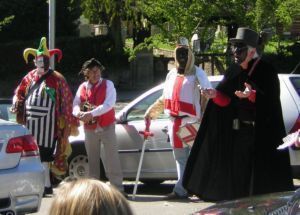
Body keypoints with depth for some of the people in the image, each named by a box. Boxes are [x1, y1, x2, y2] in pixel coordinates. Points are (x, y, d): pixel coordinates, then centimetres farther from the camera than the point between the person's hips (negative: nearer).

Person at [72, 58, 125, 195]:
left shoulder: (108, 85, -5)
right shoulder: (82, 87, 6)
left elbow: (109, 104, -18)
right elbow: (75, 105, 2)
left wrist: (91, 114, -27)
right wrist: (78, 113, -23)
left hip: (106, 127, -4)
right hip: (89, 129, 4)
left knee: (111, 159, -6)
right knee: (92, 160, 11)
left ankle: (118, 188, -5)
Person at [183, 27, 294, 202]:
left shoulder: (266, 71, -9)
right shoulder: (234, 71, 9)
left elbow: (271, 102, -17)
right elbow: (226, 100, 10)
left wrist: (252, 95, -33)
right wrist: (215, 95, -10)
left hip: (261, 133, -6)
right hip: (238, 130, 6)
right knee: (239, 168, 6)